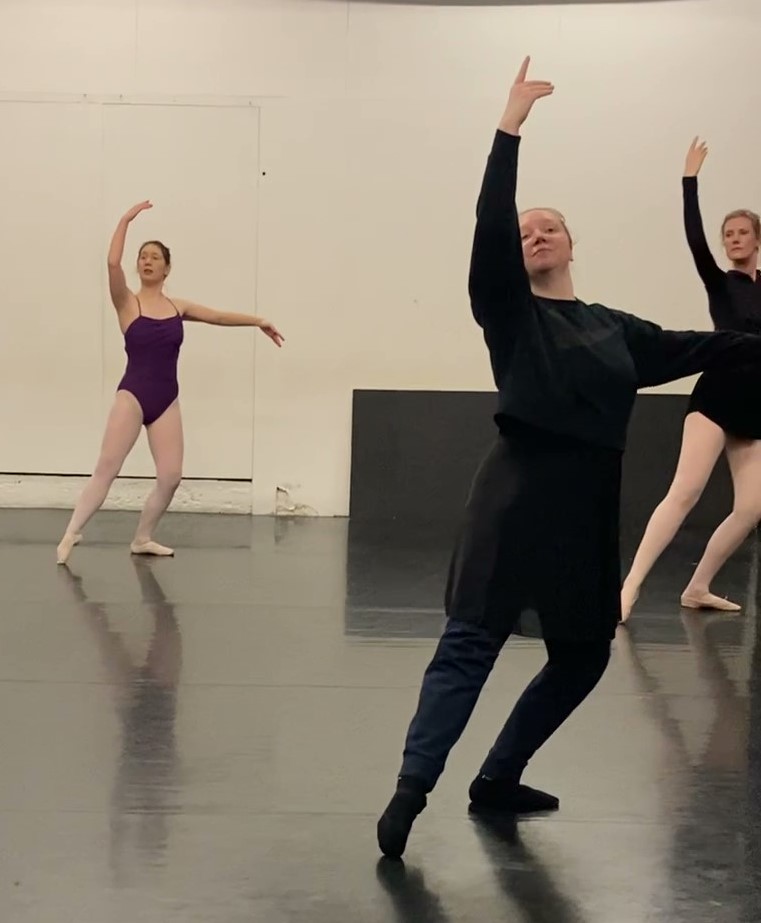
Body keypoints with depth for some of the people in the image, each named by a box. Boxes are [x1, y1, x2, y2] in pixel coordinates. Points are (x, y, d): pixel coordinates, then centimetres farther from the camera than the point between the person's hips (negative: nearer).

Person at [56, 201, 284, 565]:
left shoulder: (178, 307, 11)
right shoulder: (127, 303, -2)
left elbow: (219, 316, 17)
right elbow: (113, 263, -17)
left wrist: (258, 322, 12)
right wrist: (126, 220, -17)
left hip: (167, 400, 4)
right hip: (132, 395, -4)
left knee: (171, 476, -2)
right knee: (106, 468, -13)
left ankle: (142, 539, 15)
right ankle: (69, 536, -10)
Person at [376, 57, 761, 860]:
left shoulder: (615, 329, 15)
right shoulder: (509, 311, 2)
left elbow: (696, 348, 23)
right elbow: (489, 225, -10)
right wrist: (510, 127, -13)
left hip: (589, 500, 6)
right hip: (518, 490, -6)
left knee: (583, 653, 12)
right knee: (472, 640, -13)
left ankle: (497, 778, 26)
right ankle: (410, 790, -15)